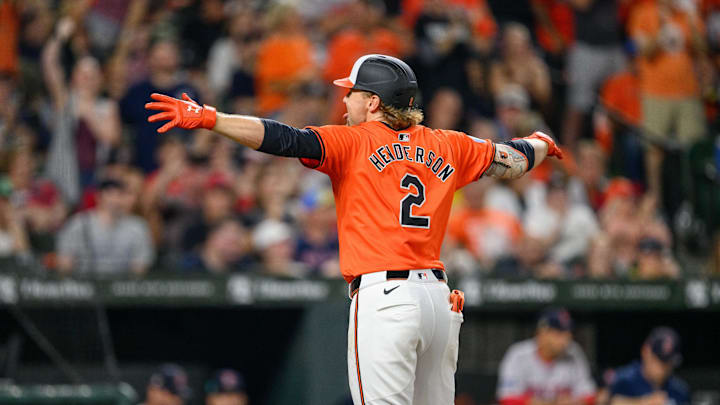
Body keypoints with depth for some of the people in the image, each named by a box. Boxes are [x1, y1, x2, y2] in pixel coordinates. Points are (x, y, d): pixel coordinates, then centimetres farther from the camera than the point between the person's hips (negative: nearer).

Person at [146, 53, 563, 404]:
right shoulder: (447, 146, 15)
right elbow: (510, 160, 28)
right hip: (440, 298, 6)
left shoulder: (353, 142, 0)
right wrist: (540, 145, 51)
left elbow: (286, 139, -12)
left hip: (384, 297, -6)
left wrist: (207, 118, -17)